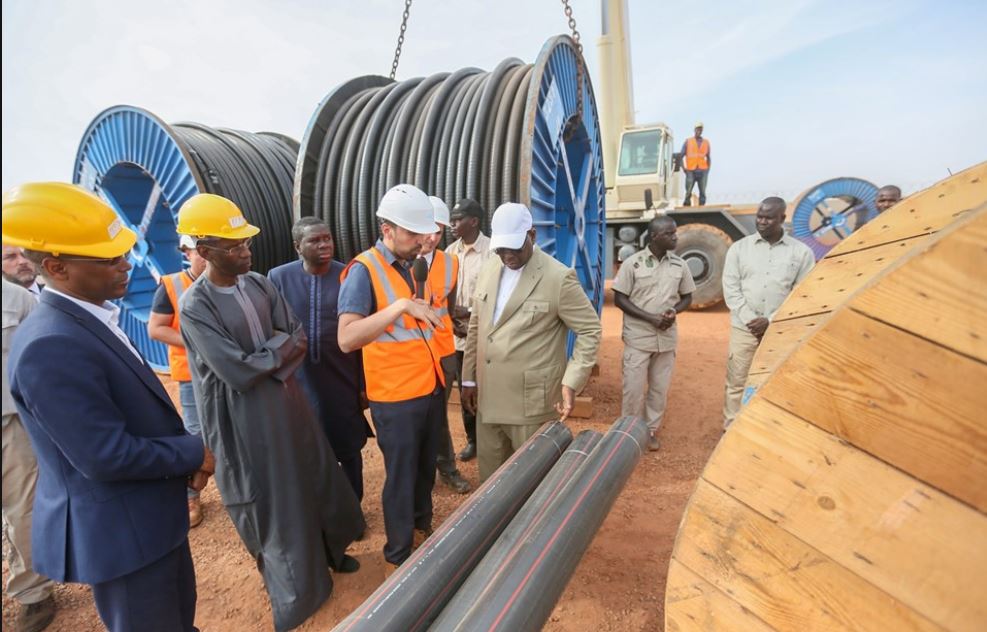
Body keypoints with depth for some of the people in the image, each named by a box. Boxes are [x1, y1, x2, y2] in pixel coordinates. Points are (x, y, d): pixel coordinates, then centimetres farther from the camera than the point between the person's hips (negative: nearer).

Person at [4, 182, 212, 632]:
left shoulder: (91, 318, 3)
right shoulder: (51, 346, -28)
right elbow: (108, 456, -29)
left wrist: (184, 456, -4)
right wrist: (195, 455, -15)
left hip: (148, 516, 9)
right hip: (121, 531, -9)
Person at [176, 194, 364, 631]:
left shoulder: (259, 284, 1)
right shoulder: (195, 306, -18)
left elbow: (298, 340, 0)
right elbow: (238, 371, -23)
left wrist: (265, 356, -17)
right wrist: (279, 348, -10)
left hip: (288, 400, 6)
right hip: (246, 418, -6)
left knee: (316, 479, 19)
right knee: (271, 499, 11)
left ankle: (326, 551, 45)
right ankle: (296, 584, 35)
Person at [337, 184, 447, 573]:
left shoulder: (412, 265, 8)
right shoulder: (363, 270, -16)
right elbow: (346, 339, -27)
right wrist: (401, 305, -35)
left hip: (430, 388, 7)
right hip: (396, 397, -7)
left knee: (425, 469, 22)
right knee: (401, 477, 8)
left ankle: (422, 528, 44)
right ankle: (398, 556, 28)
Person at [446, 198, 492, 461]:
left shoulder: (492, 250, -11)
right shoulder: (450, 251, 7)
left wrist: (469, 312, -18)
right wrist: (450, 319, -5)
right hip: (457, 334, 5)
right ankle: (472, 439, 32)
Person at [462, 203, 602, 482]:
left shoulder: (559, 277, -12)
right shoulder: (488, 270, 7)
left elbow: (590, 330, -8)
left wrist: (572, 382, -17)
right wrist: (469, 377, 13)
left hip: (531, 402, -6)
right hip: (488, 398, 6)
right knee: (490, 479, 19)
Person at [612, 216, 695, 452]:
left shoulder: (679, 264, 2)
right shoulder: (633, 263, -9)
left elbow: (687, 297, 12)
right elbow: (619, 299, -7)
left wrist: (674, 311, -10)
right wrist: (651, 318, -16)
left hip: (666, 338, 4)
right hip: (638, 337, -3)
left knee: (660, 388, 11)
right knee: (634, 387, 2)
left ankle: (652, 430, 28)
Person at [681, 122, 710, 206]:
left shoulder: (706, 142, 13)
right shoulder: (688, 141, 8)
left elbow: (708, 157, 20)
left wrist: (708, 169, 6)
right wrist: (684, 169, -5)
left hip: (702, 171, 2)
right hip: (691, 171, -2)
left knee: (702, 193, -3)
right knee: (688, 193, -8)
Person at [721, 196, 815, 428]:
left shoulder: (801, 252, 0)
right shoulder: (739, 247, 2)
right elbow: (731, 288, -1)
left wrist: (771, 321, -10)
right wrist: (750, 320, -10)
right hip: (743, 328, 0)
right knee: (736, 383, 6)